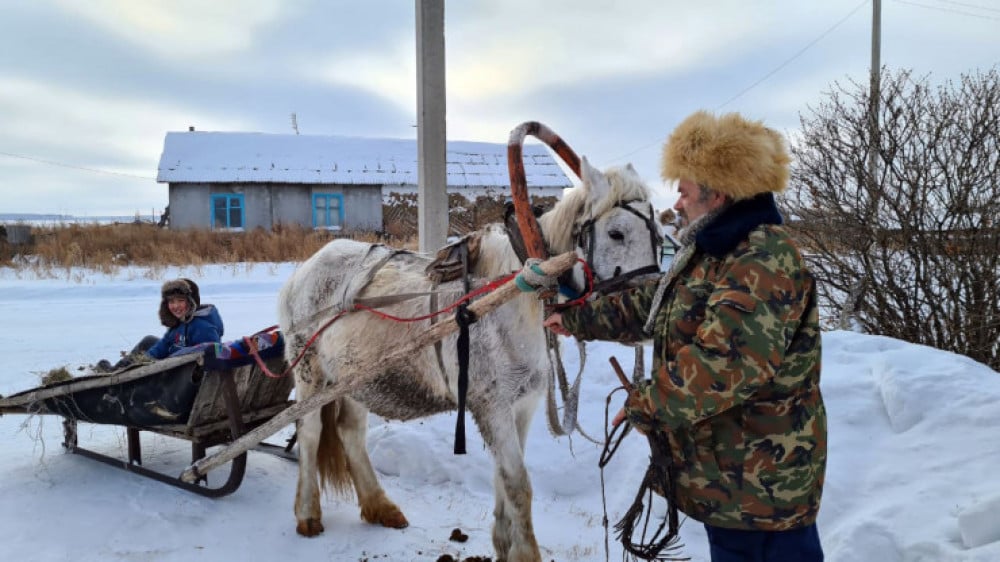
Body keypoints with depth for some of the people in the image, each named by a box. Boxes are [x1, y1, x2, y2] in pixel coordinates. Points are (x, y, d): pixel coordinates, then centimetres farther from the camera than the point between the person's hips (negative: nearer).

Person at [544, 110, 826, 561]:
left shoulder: (766, 261, -23)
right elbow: (647, 306, 21)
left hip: (761, 479, -10)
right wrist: (578, 320, 24)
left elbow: (724, 364, -32)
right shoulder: (713, 256, 12)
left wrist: (644, 405, -22)